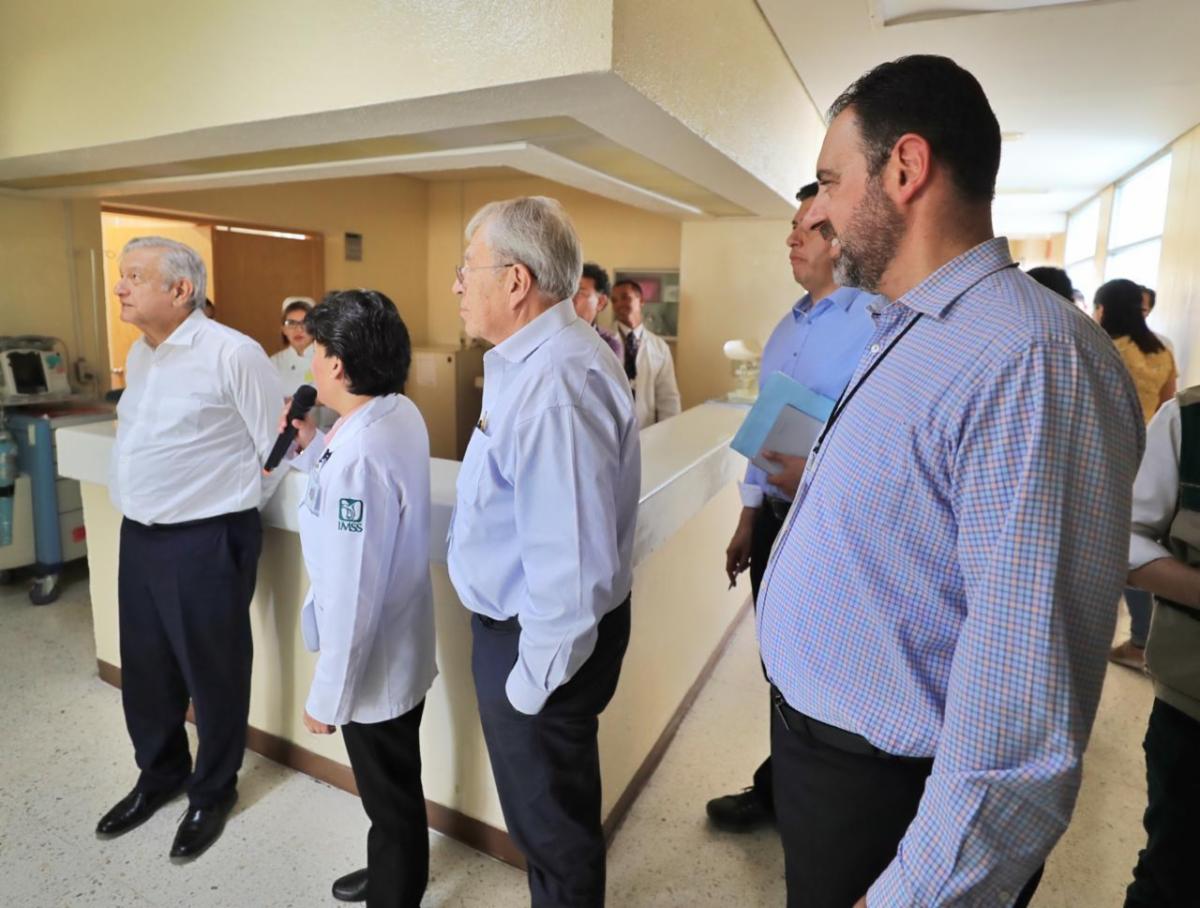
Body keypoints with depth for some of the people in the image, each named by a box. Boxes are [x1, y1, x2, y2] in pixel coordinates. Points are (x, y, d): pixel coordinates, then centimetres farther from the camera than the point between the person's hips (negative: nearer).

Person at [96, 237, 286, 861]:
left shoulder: (232, 353, -16)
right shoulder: (137, 354, 11)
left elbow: (276, 449, -13)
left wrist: (229, 508, -1)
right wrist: (143, 510, 17)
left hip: (204, 542, -8)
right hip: (137, 538, 8)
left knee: (213, 674, 9)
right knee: (145, 668, 21)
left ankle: (214, 791, 32)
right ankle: (159, 776, 44)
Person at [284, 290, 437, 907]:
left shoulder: (359, 454, -32)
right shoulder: (401, 413, -3)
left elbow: (351, 597, -28)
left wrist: (326, 696, -17)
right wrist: (313, 447, 2)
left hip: (373, 665, -9)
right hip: (403, 648, 9)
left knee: (390, 797, 16)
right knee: (395, 788, 30)